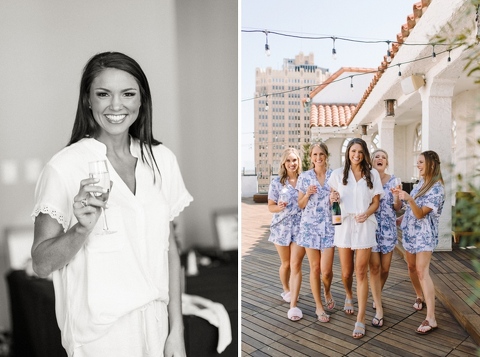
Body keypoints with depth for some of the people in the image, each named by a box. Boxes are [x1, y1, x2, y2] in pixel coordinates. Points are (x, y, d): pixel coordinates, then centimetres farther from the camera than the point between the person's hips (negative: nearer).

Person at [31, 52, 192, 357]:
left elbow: (170, 248, -1)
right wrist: (82, 228, -28)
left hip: (156, 320, 3)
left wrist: (176, 331, 0)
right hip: (98, 331, -3)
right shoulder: (64, 167, -13)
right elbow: (42, 265, -9)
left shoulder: (162, 159, -4)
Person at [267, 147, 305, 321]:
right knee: (285, 264, 16)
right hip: (282, 227, 1)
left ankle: (293, 305, -1)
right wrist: (280, 207, -21)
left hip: (300, 227, 0)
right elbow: (270, 206, 1)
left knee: (296, 264, -6)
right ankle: (286, 290, 42)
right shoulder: (277, 181, -1)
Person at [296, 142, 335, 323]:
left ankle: (327, 292, 32)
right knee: (315, 268, 6)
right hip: (310, 225, 0)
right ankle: (319, 306, 23)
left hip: (328, 226, 0)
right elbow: (301, 205, 6)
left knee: (326, 270, -2)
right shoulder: (304, 176, 1)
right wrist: (308, 194, -13)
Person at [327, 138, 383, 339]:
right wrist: (333, 199, -15)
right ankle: (348, 295, 42)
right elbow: (332, 201, 9)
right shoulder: (338, 174, 5)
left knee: (361, 272, -4)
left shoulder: (372, 174, 5)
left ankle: (361, 319, 3)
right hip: (344, 225, 1)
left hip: (364, 226, -1)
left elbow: (376, 202, 6)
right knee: (346, 271, 9)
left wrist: (366, 214, -14)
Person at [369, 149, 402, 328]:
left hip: (388, 228, 2)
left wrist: (396, 195, -16)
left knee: (385, 268, 10)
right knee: (374, 268, -4)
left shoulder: (393, 180, 2)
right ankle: (379, 309, 2)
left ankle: (377, 297, 36)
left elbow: (398, 208, 2)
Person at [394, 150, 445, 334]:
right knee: (412, 267, 15)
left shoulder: (437, 188, -15)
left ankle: (431, 318, -10)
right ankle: (420, 297, 37)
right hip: (410, 231, 8)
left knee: (422, 272, -13)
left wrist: (409, 199, -38)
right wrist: (400, 220, 20)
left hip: (424, 234, -8)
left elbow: (421, 213, -23)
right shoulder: (420, 183, 9)